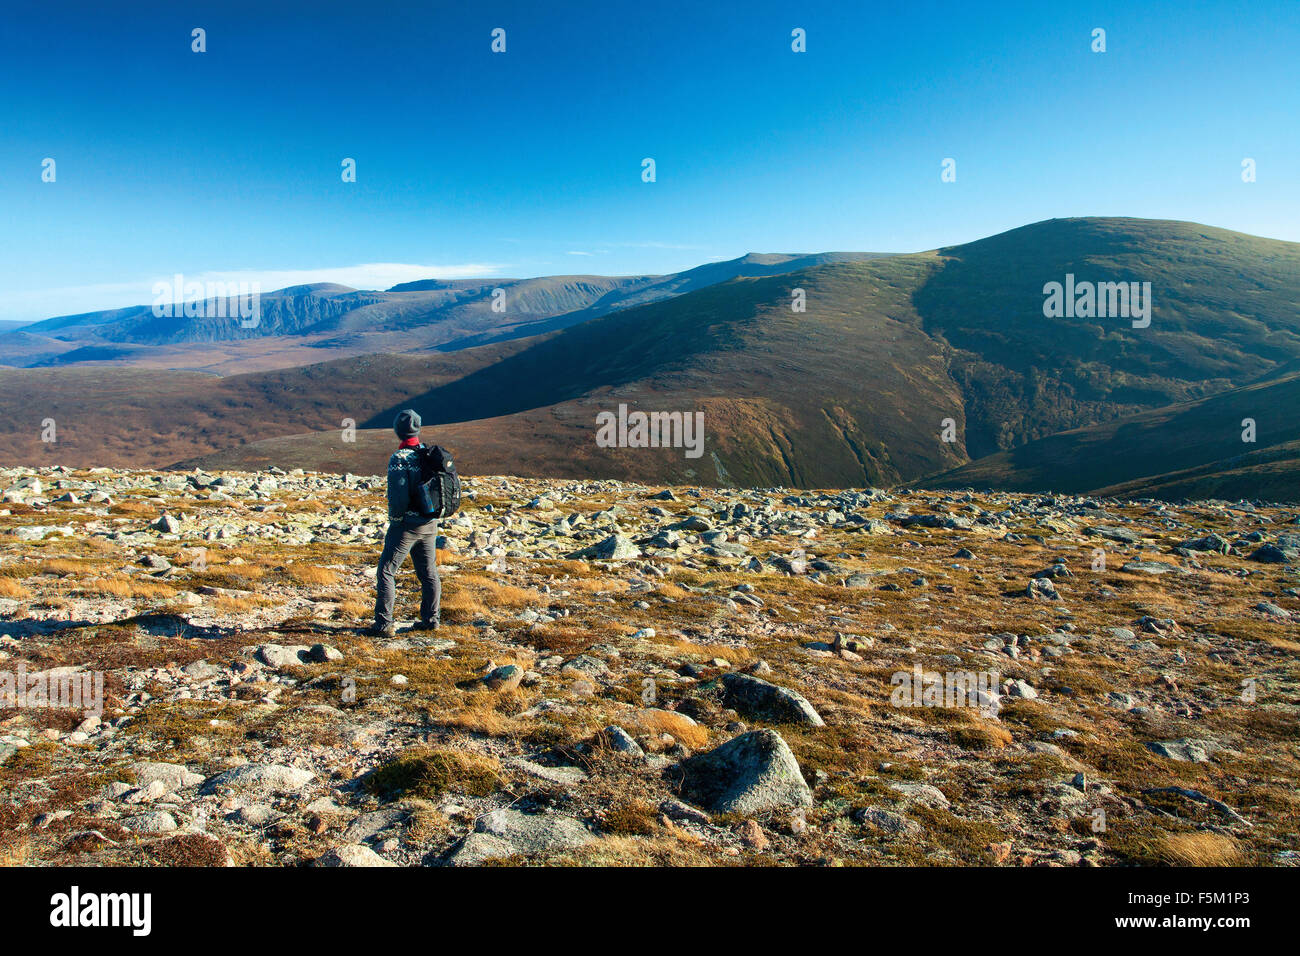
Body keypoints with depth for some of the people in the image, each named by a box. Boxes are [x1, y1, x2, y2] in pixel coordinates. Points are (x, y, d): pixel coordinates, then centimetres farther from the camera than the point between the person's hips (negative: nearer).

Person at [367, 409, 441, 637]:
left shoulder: (399, 458, -14)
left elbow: (398, 495, -20)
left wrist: (395, 519, -5)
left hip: (407, 524, -6)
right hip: (430, 524, 6)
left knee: (386, 571, 1)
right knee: (428, 573, 15)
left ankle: (384, 624, -1)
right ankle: (431, 619, 22)